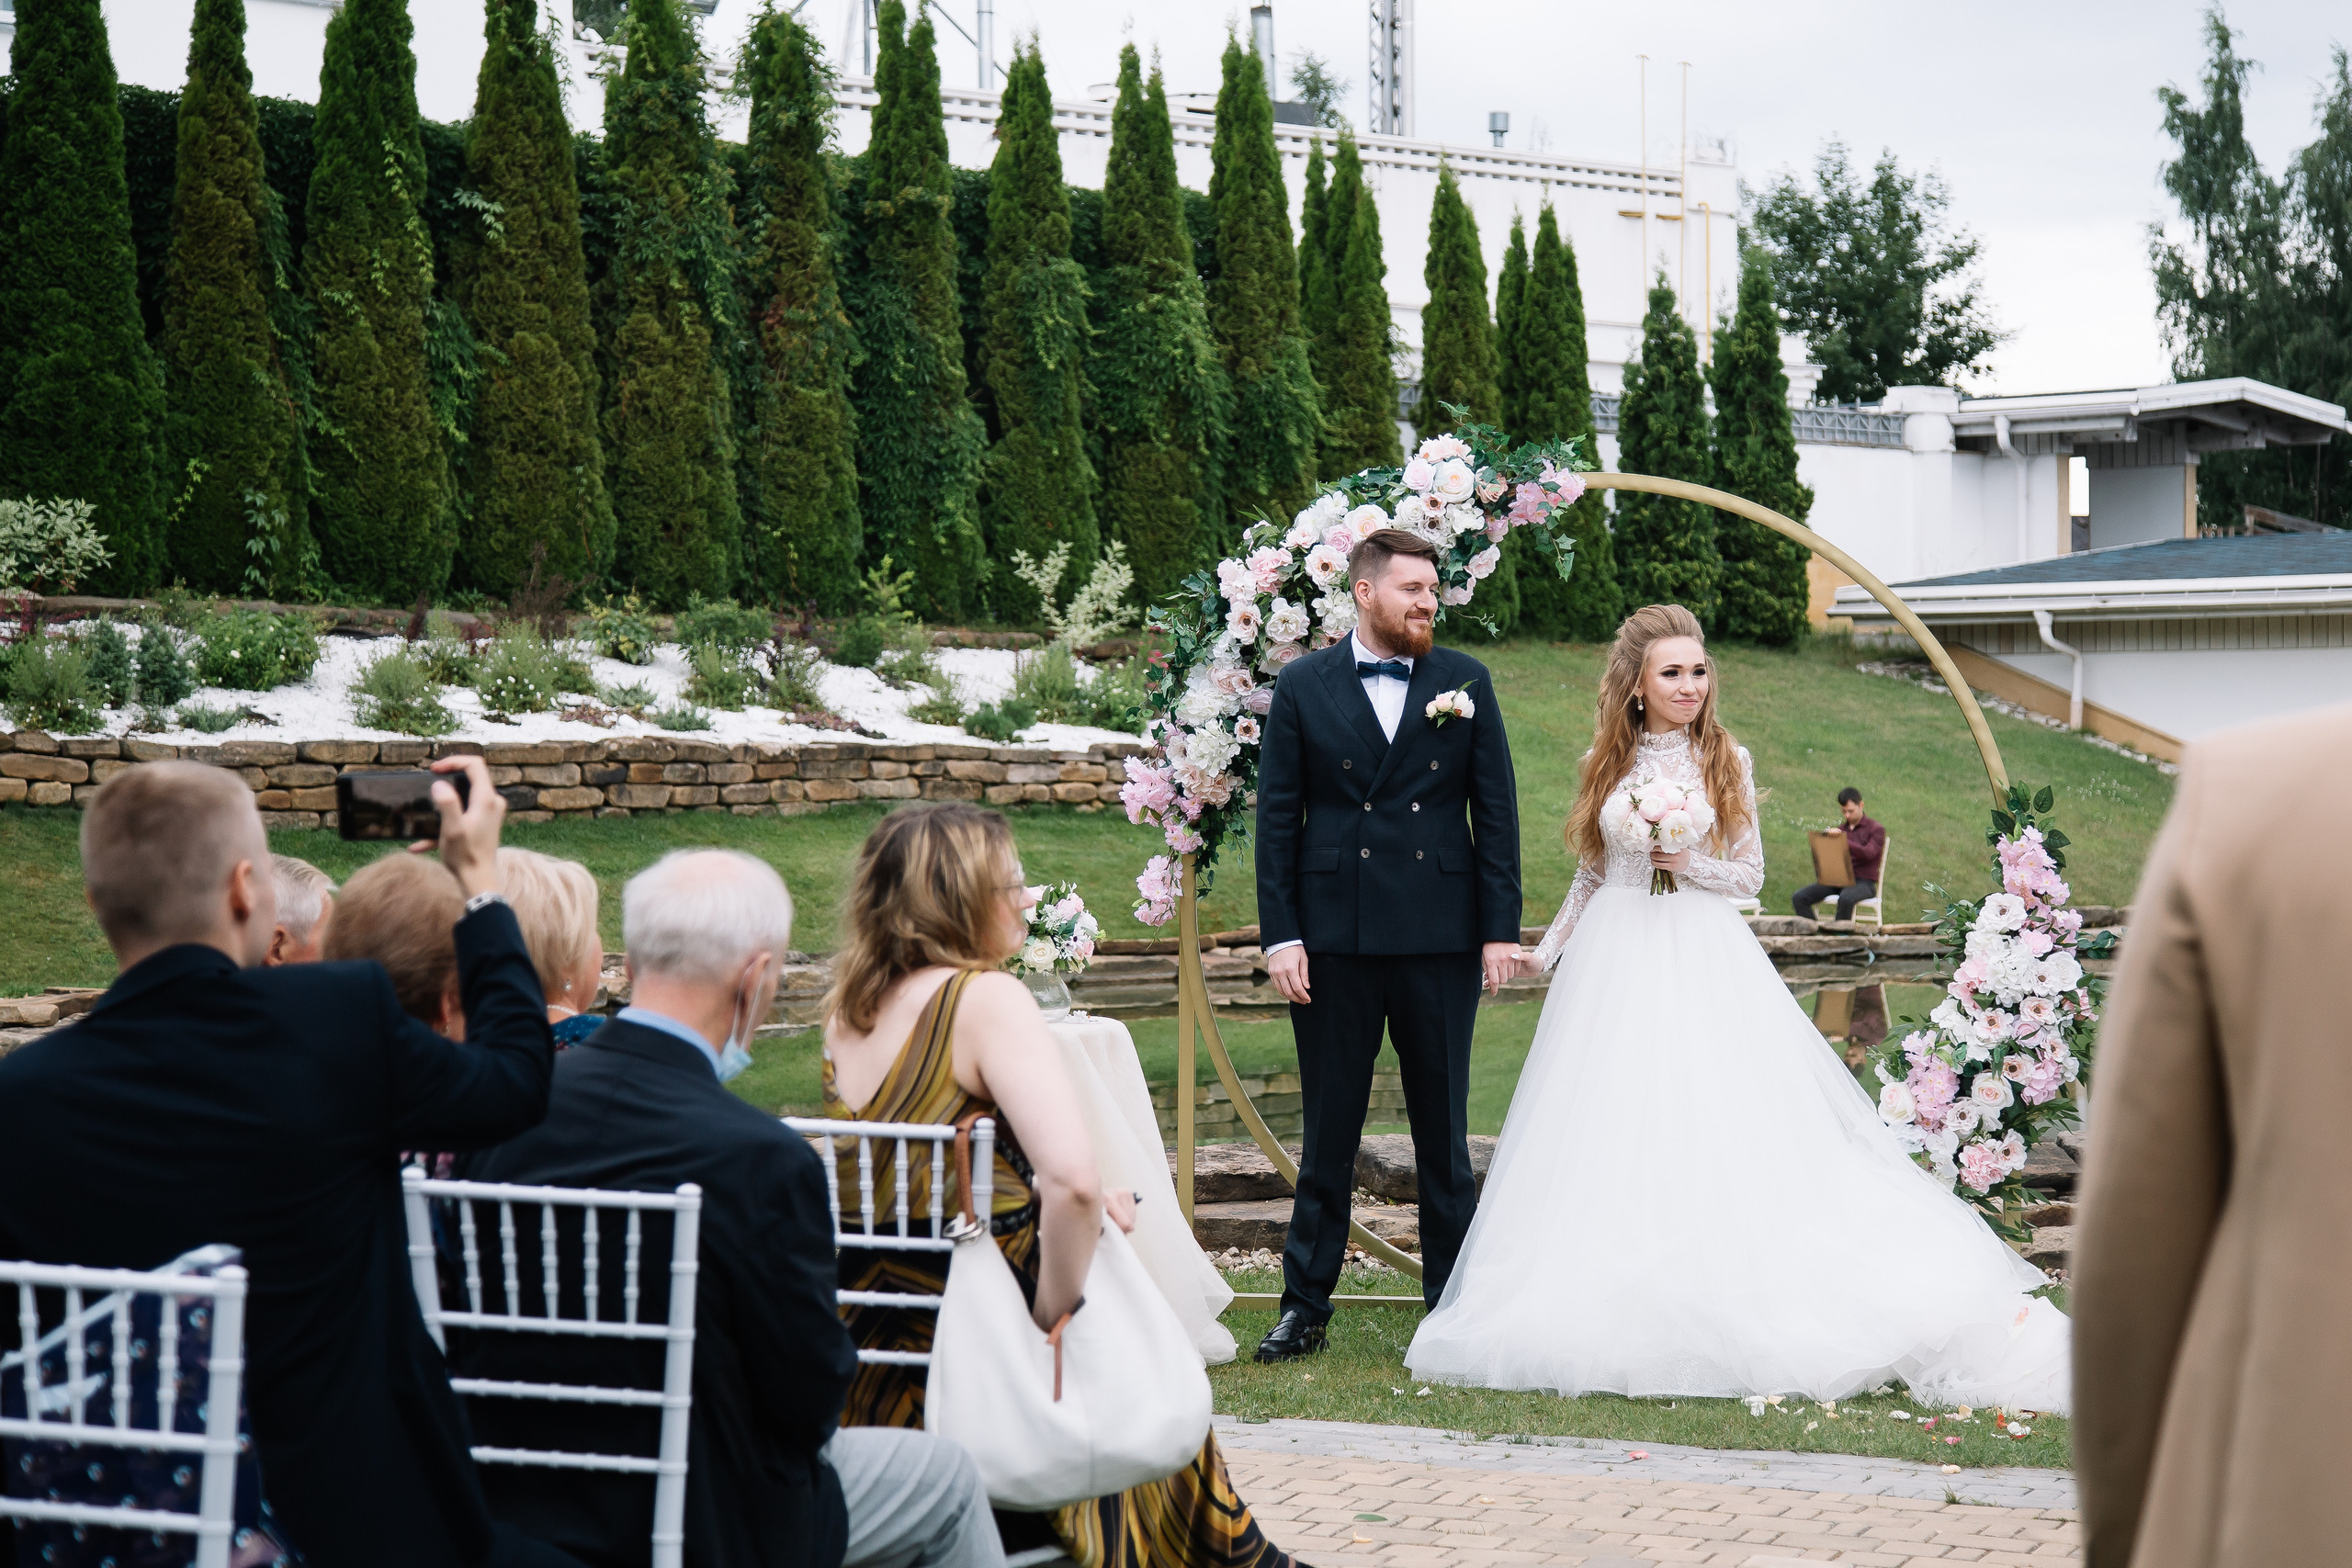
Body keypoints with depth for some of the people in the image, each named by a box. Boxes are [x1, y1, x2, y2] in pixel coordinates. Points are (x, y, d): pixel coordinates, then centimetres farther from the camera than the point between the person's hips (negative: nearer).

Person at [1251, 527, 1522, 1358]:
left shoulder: (1466, 681, 4)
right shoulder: (1304, 686, 2)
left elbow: (1496, 810, 4)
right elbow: (1277, 817, 2)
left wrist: (1501, 928, -2)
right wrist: (1280, 934, -5)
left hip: (1441, 940, 1)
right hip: (1335, 938, -1)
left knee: (1443, 1125, 9)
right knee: (1329, 1126, 6)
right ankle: (1305, 1304, 14)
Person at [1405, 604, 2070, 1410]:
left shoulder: (1727, 762, 2)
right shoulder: (1607, 763, 8)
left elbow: (1749, 873, 3)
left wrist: (1686, 862, -13)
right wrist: (1550, 951, 13)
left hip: (1703, 960, -2)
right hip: (1616, 960, 2)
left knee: (1715, 1125, -8)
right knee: (1615, 1129, 1)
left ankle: (1711, 1301, -5)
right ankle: (1614, 1300, 8)